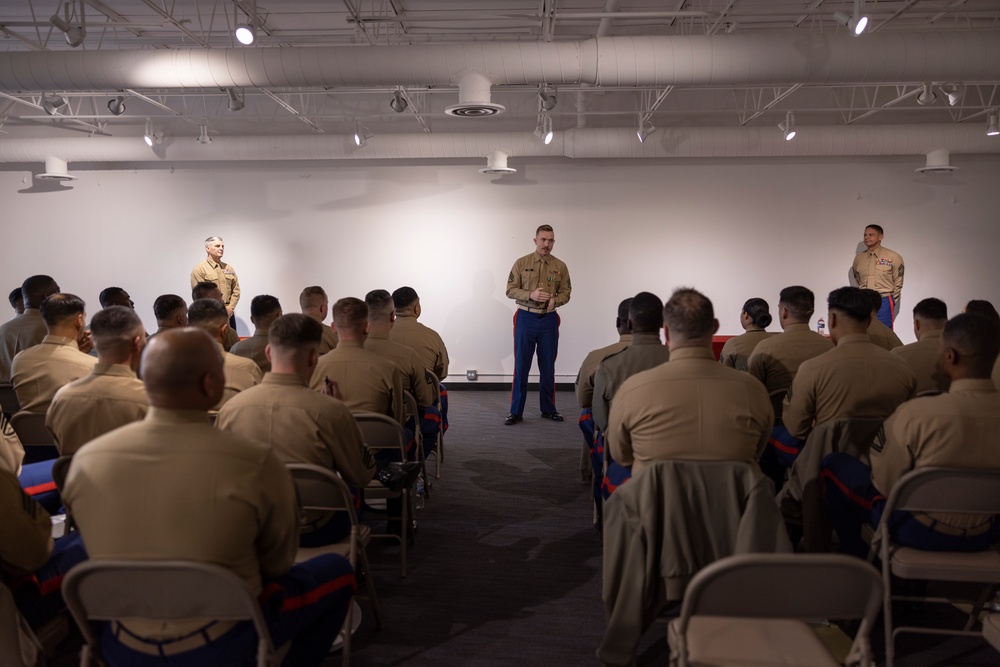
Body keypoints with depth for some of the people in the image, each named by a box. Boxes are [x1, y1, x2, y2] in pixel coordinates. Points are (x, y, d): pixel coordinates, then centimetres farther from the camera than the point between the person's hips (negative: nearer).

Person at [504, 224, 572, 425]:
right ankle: (516, 411, 8)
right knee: (521, 366, 1)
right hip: (526, 318, -2)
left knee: (548, 367, 9)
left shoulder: (560, 266, 4)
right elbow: (510, 290, -2)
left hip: (549, 320, 2)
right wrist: (530, 295, -18)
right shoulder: (521, 263, -1)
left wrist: (554, 300, -16)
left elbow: (565, 293, 6)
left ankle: (548, 409, 21)